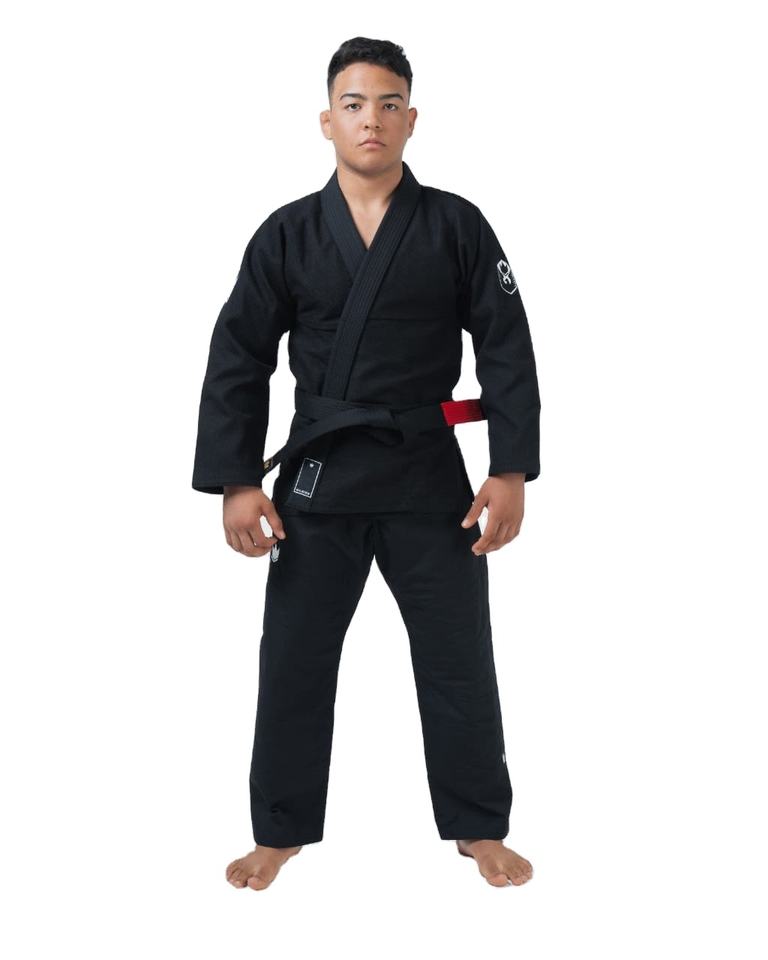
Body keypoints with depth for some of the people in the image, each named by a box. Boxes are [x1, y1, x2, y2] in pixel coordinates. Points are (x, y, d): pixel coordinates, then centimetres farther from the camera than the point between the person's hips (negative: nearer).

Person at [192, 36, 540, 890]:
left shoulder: (456, 226, -1)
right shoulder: (287, 234, 0)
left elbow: (507, 351, -2)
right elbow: (237, 361, 1)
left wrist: (511, 471, -8)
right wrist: (236, 481, -5)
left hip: (428, 473, 0)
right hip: (317, 473, 1)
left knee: (458, 659, 8)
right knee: (294, 661, 8)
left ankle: (479, 829, 26)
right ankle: (281, 831, 26)